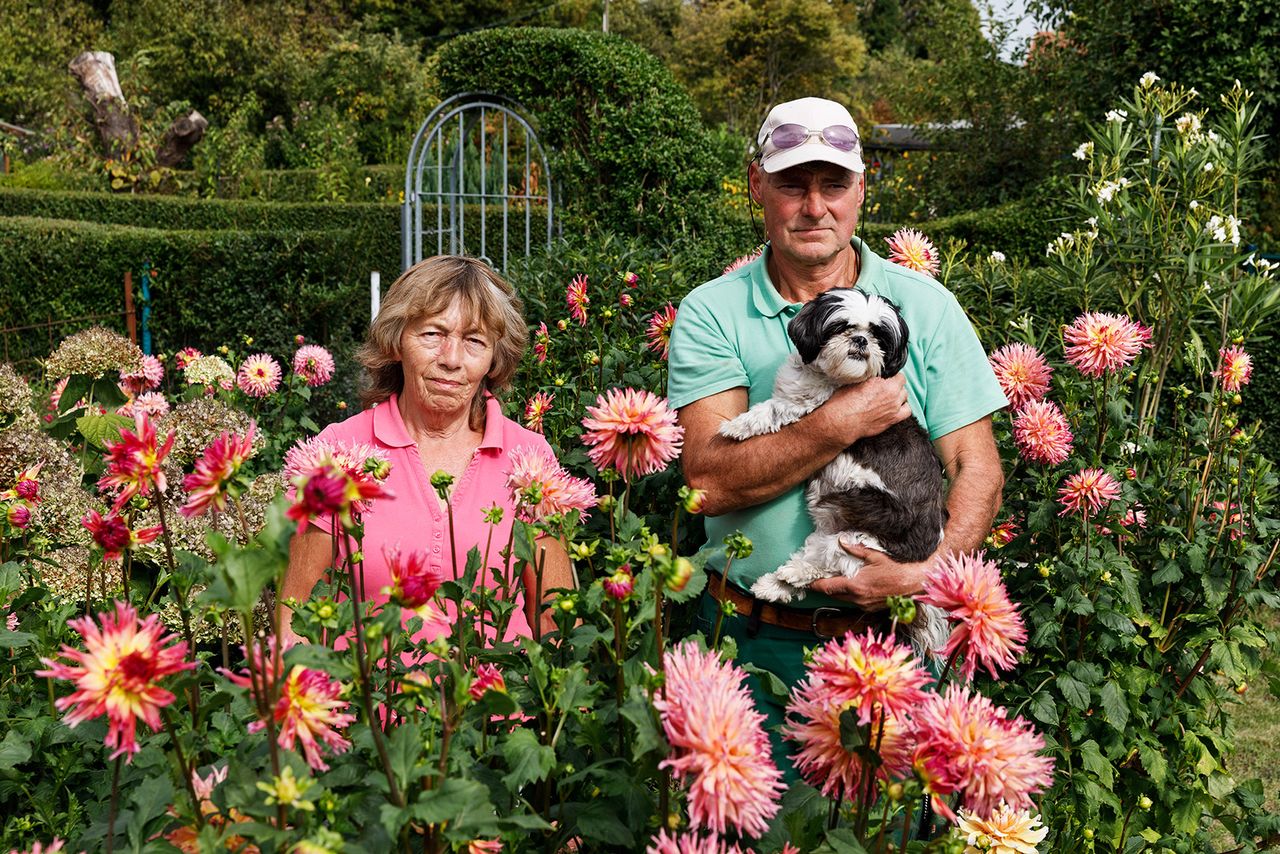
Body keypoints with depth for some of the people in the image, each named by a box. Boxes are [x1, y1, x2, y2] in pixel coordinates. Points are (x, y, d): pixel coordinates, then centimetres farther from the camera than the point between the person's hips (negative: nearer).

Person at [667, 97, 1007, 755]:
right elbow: (710, 482, -15)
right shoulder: (711, 314, -4)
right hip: (754, 640, -1)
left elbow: (977, 468, -2)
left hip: (890, 632, 1)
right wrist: (844, 421, -21)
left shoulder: (925, 305, 0)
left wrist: (926, 573, -18)